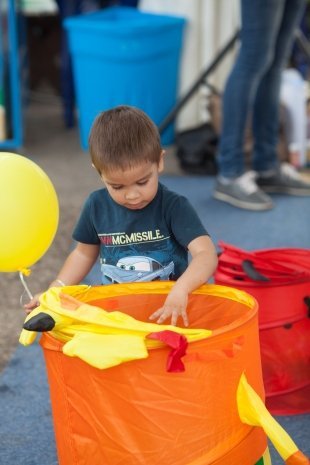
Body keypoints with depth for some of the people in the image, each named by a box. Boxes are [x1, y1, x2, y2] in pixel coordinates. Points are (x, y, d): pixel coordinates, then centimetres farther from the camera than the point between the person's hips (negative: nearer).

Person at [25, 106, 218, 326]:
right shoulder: (97, 206, 3)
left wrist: (181, 290, -39)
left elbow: (207, 254, -21)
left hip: (169, 310, -4)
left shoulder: (173, 206, -11)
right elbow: (84, 253, 19)